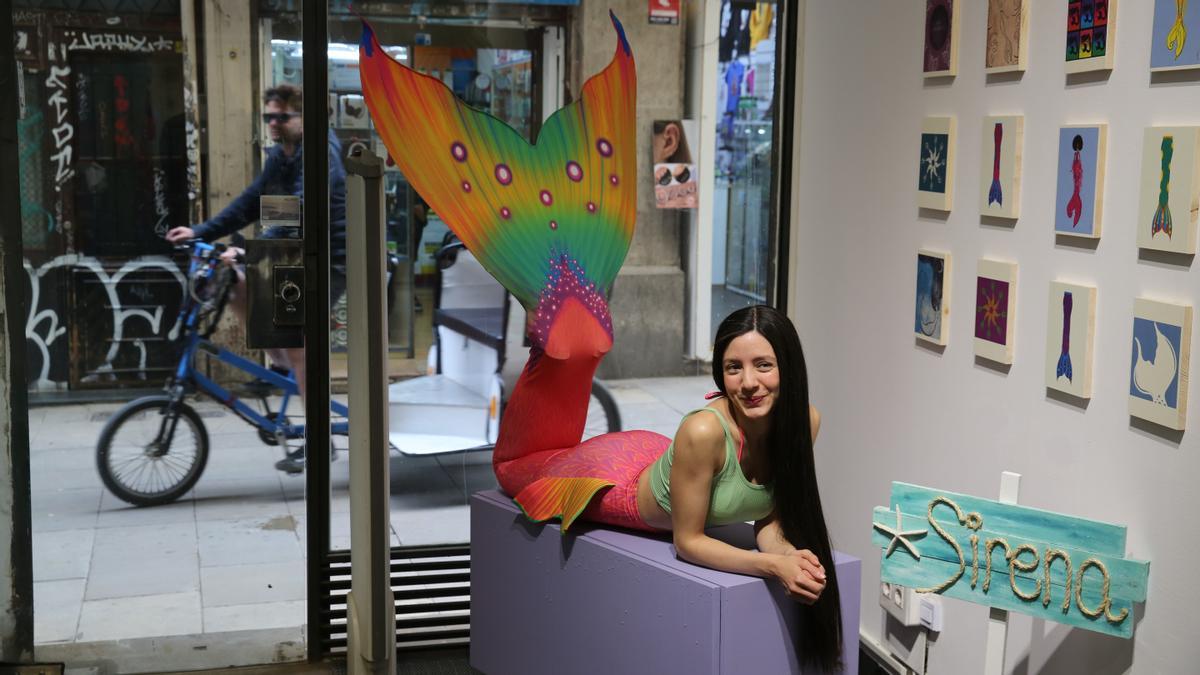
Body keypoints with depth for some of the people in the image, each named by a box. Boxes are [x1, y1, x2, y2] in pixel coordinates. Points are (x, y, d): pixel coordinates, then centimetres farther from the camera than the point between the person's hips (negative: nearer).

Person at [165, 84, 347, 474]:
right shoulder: (278, 157, 10)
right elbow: (250, 203, 8)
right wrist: (200, 233, -2)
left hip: (331, 259, -9)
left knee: (296, 342, -13)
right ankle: (281, 365, 12)